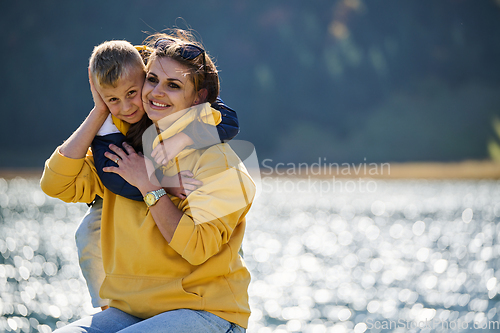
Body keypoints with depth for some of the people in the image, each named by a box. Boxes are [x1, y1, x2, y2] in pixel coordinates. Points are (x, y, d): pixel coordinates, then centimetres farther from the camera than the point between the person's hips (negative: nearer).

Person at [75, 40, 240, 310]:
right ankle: (107, 305, 9)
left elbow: (228, 121, -43)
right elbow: (112, 175, -45)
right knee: (90, 236, -12)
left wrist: (182, 138, -59)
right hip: (124, 196, 1)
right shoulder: (107, 128, -29)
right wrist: (164, 182, -58)